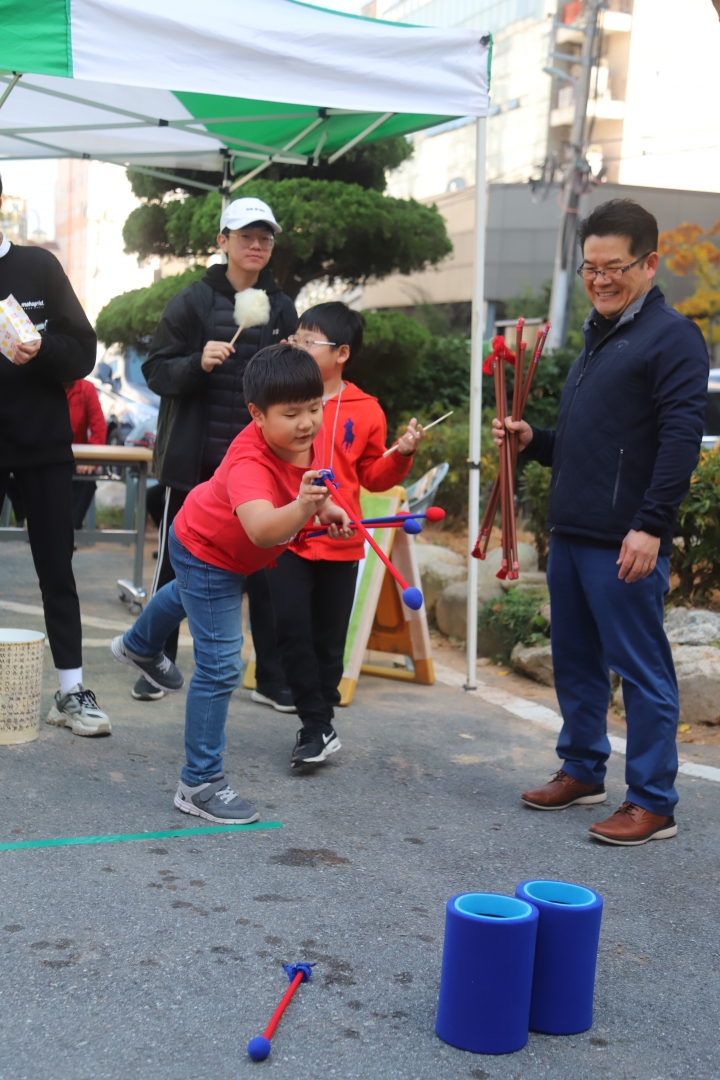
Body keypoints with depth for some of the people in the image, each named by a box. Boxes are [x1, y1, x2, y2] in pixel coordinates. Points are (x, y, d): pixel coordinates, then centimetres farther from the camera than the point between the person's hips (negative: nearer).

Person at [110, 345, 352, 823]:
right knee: (220, 667, -13)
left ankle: (140, 647, 72)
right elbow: (261, 530, -64)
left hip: (232, 554, 9)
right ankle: (199, 784, 0)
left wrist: (325, 506, -8)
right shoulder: (248, 462, -45)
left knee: (189, 595, 38)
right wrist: (303, 506, -80)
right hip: (206, 554, -9)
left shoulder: (311, 434, -21)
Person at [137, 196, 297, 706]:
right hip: (196, 458, -2)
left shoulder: (282, 308, 8)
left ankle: (272, 677, 11)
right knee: (176, 562, 8)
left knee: (266, 567, 2)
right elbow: (156, 371, -3)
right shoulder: (193, 301, 0)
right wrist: (198, 362, -21)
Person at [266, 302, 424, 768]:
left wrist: (402, 454, -6)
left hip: (340, 542, 0)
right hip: (287, 538, 0)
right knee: (292, 629, -8)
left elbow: (374, 476, 10)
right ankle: (318, 728, 3)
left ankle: (319, 721, 26)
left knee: (329, 640, 9)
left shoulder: (366, 410, 1)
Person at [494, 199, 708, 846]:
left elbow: (681, 440, -17)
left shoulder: (671, 336, -8)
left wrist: (650, 526, -24)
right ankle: (583, 771, 31)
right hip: (571, 535, 9)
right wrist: (533, 441, 10)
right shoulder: (597, 339, 19)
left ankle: (653, 802, 6)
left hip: (626, 543, -9)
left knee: (641, 669, -2)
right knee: (574, 661, 17)